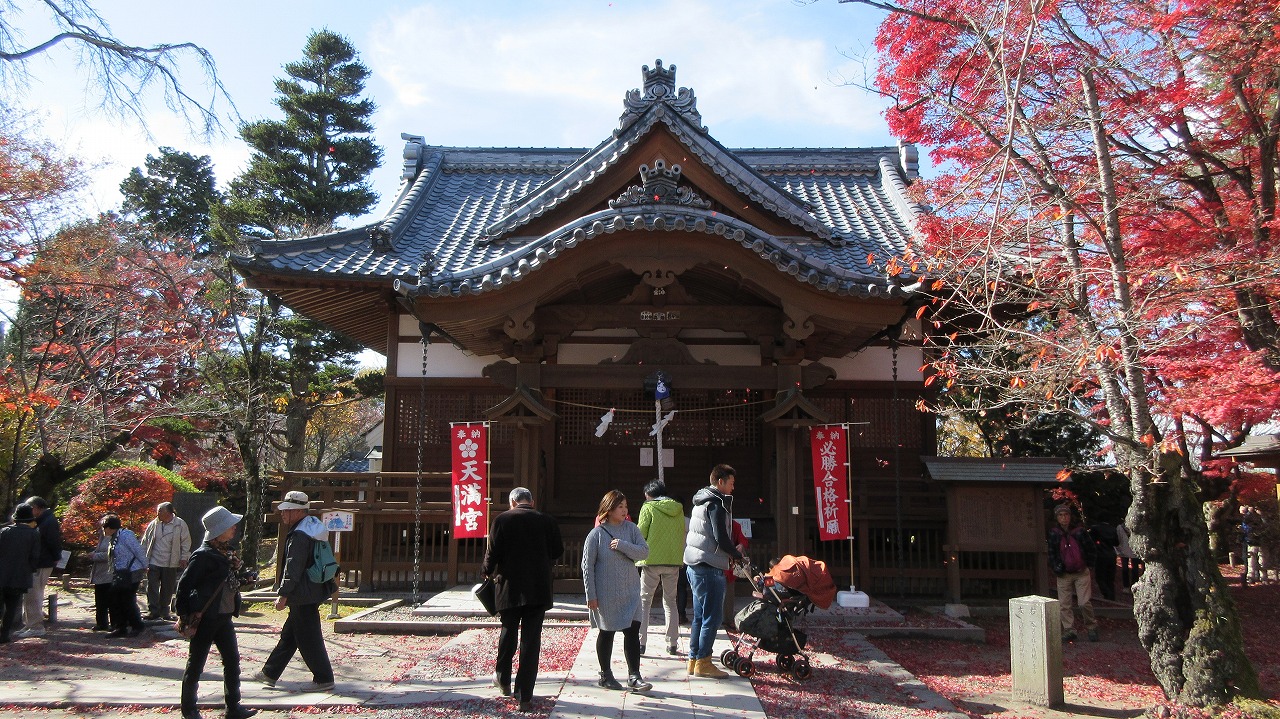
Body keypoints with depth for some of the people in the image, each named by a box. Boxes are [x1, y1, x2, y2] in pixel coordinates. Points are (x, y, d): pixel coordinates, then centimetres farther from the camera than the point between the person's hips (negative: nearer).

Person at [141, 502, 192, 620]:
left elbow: (186, 542, 3)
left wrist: (183, 558, -2)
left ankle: (164, 611, 19)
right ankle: (153, 611, 4)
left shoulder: (180, 524, -4)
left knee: (167, 589, 8)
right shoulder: (153, 524, 0)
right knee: (152, 587, -4)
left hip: (171, 564, -1)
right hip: (154, 563, 1)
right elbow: (145, 542, 9)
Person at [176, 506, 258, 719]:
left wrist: (238, 570, 1)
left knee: (232, 661, 7)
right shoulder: (204, 555, -16)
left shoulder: (227, 551, 9)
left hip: (224, 617, 8)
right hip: (204, 618, -8)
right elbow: (184, 584, -14)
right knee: (195, 665, 6)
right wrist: (185, 614, -14)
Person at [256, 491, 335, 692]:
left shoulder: (299, 535, -19)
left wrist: (283, 595, -20)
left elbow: (293, 568, -23)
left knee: (308, 640, -2)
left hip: (303, 597, -11)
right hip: (310, 593, 11)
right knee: (288, 635, 19)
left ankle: (324, 679, 5)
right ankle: (270, 673, 31)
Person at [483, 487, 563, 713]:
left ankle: (503, 680, 36)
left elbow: (492, 553, -6)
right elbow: (557, 552, 6)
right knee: (531, 639, 4)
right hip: (538, 589, 0)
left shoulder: (502, 519, -5)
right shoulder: (547, 521, 0)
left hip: (509, 587, 0)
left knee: (508, 633, 20)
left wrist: (487, 570, 15)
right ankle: (525, 696, 4)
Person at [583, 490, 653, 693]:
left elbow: (644, 552, -9)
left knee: (633, 631, -3)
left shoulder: (631, 529, 0)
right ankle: (605, 675, 26)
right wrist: (591, 595, -9)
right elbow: (587, 566, -7)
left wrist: (622, 545, -22)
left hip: (630, 591, 3)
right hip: (606, 594, -3)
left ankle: (634, 676, 5)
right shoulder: (596, 534, -9)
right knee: (607, 632, 10)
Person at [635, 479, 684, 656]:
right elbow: (683, 534, 11)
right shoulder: (678, 509, 8)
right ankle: (672, 645, 13)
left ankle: (640, 643, 0)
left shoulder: (648, 507, -5)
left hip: (652, 561, -4)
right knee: (670, 602, 14)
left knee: (644, 601, 6)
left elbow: (641, 534, -7)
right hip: (674, 561, 4)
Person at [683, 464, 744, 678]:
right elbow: (721, 538, -20)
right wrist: (737, 555, -3)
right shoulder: (717, 503, -13)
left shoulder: (701, 501, 18)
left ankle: (694, 660, 18)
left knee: (700, 616, 14)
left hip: (694, 565, 10)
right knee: (712, 616, -4)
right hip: (709, 567, -10)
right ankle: (703, 662, -1)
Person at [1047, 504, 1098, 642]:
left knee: (1084, 603, -7)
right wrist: (1056, 568, -3)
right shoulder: (1054, 533, -1)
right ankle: (1069, 630, 10)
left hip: (1081, 573, -2)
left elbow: (1090, 548, 5)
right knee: (1063, 605, 1)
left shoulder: (1079, 531, -6)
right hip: (1064, 574, 2)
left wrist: (1088, 564, 4)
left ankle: (1092, 627, 14)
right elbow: (1051, 553, 6)